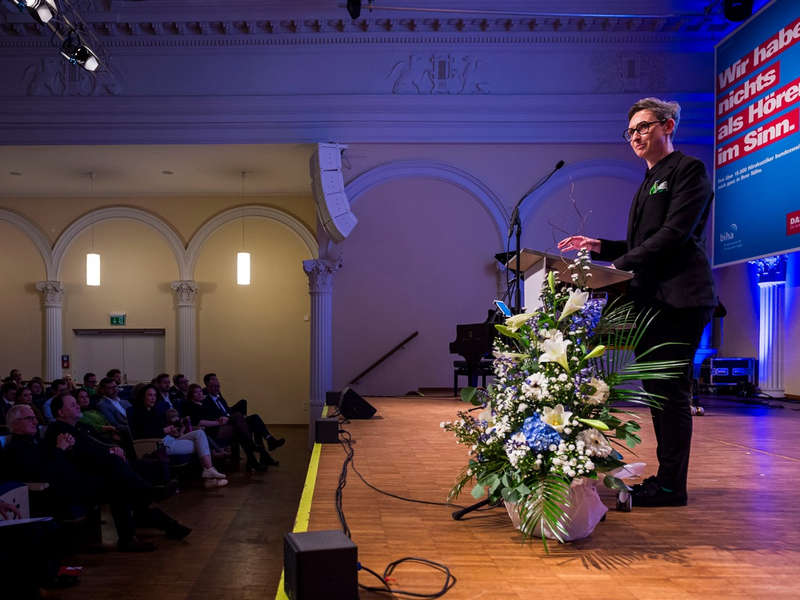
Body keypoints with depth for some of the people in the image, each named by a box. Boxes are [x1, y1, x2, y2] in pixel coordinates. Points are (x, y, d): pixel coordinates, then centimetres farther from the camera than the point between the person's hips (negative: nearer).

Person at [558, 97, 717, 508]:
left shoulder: (688, 169, -4)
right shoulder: (650, 182, 24)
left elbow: (674, 234, -16)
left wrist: (619, 265, -18)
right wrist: (600, 247, 9)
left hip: (678, 299, -9)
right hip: (651, 301, 9)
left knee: (671, 391, -7)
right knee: (658, 392, 11)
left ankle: (671, 485, 0)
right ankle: (666, 479, 19)